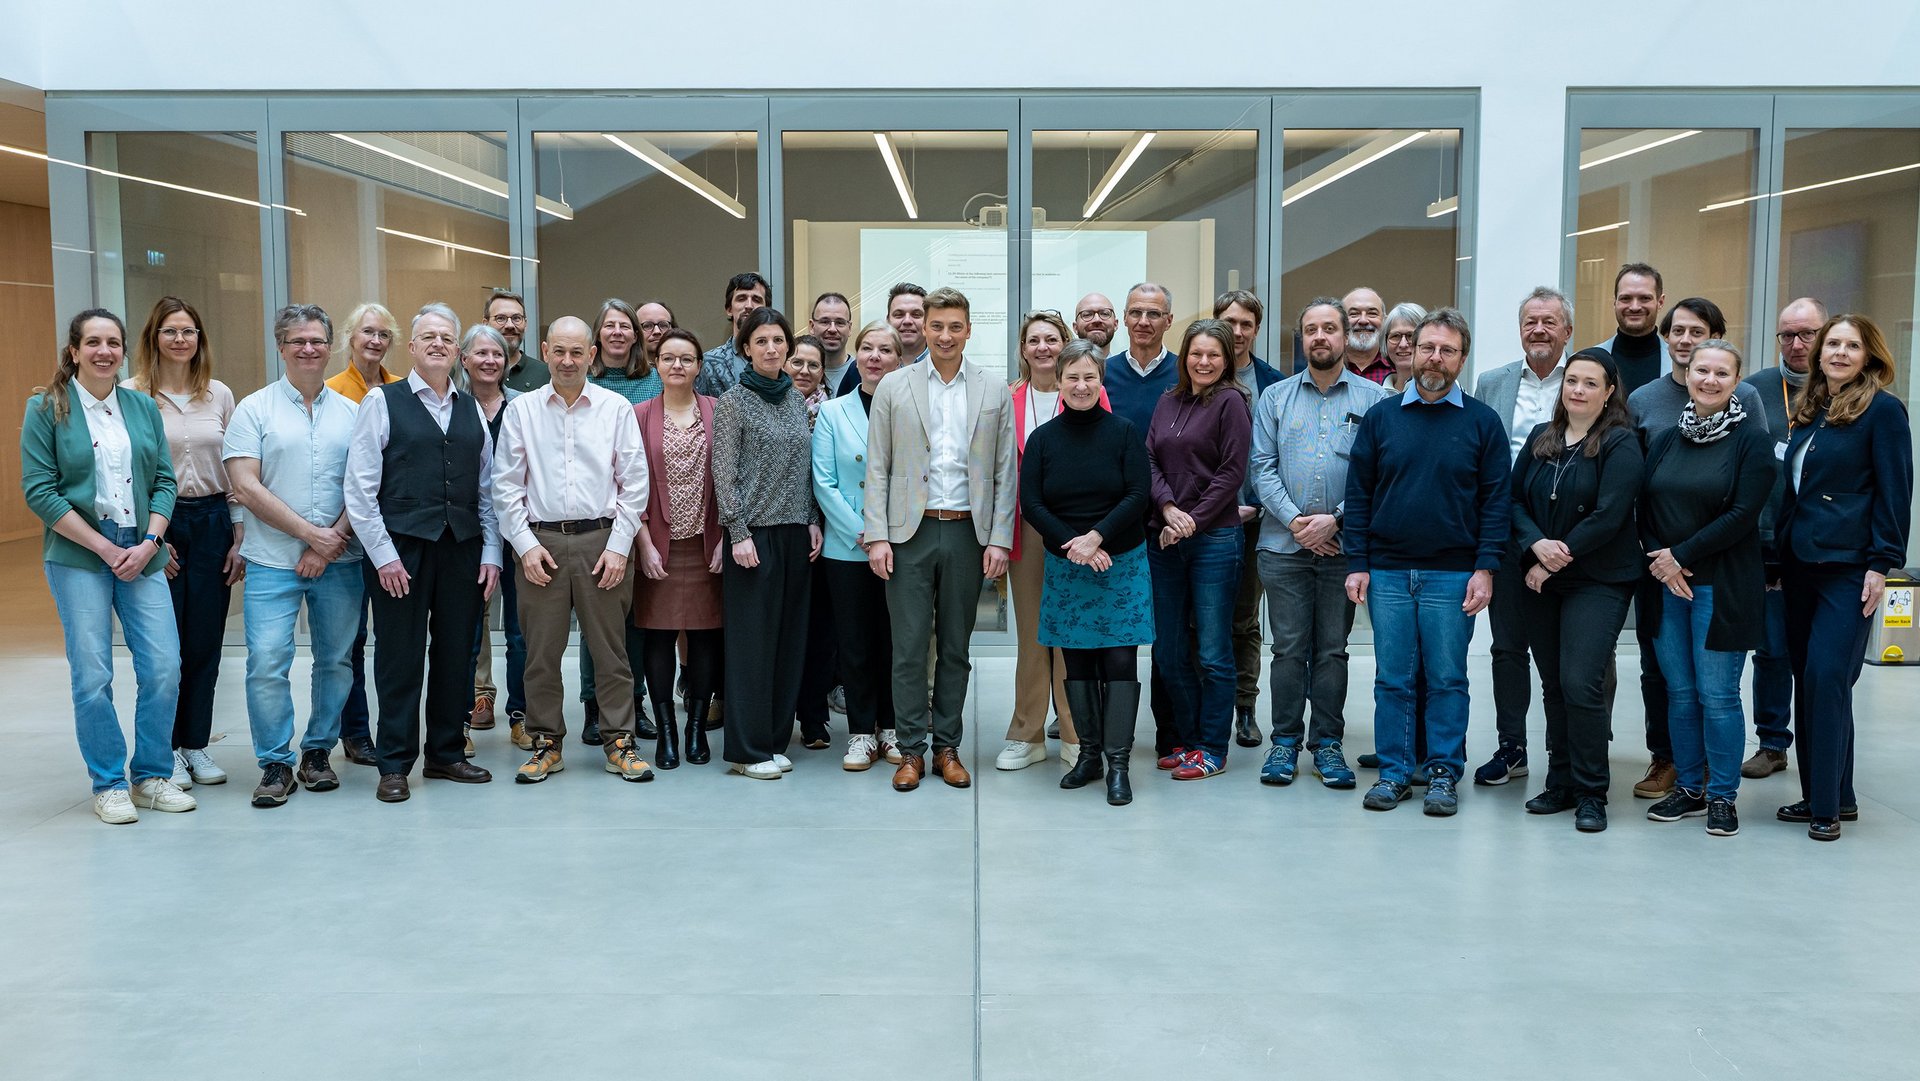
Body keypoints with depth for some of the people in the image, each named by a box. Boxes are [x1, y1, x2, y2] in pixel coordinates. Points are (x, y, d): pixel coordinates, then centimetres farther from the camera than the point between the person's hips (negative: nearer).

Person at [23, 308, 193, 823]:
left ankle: (152, 776, 14)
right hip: (78, 557, -3)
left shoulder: (144, 407, 9)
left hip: (142, 555, 3)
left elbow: (164, 480, 8)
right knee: (92, 675, -1)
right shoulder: (46, 409, 0)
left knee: (164, 667, -3)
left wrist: (149, 542, -7)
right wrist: (105, 547, -10)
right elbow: (39, 491, -5)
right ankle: (108, 785, 14)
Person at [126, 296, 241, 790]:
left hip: (212, 522, 3)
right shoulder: (131, 394, -3)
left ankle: (196, 744, 19)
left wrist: (239, 537, 5)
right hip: (155, 524, -3)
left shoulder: (219, 395, 7)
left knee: (205, 642, 7)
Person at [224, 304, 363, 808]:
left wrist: (334, 538, -9)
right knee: (267, 663, -7)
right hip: (273, 562, -2)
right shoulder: (254, 409, 2)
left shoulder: (351, 411, 9)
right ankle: (276, 763, 6)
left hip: (340, 560, 2)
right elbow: (246, 487, -6)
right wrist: (310, 533, -11)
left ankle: (318, 752, 22)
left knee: (336, 661, 8)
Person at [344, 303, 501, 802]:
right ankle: (395, 765, 13)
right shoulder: (382, 402, 1)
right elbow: (360, 488, -4)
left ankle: (445, 753, 24)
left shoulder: (472, 410, 14)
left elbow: (487, 489, 13)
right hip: (400, 549, -4)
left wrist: (491, 553, 4)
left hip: (462, 550, 4)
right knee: (401, 658, 1)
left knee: (455, 655, 10)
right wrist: (383, 555, -10)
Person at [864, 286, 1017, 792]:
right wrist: (876, 536, -6)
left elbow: (1005, 472, 5)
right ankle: (911, 750, 11)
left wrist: (999, 539, -3)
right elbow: (877, 469, 2)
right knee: (909, 646, 0)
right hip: (910, 532, -1)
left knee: (956, 647, 8)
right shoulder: (894, 387, 4)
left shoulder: (995, 391, 6)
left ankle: (947, 747, 19)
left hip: (967, 533, 1)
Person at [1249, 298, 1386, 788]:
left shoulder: (1372, 398, 3)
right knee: (1289, 648, 4)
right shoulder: (1274, 397, 9)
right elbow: (1262, 467, 2)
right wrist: (1294, 520, -10)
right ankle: (1285, 741, 15)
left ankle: (1328, 743, 17)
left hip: (1344, 544, -1)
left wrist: (1334, 519, -12)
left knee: (1333, 649, 6)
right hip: (1283, 544, 1)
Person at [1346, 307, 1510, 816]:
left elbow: (1495, 501, 1)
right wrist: (1356, 564, -1)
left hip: (1453, 575, -1)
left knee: (1447, 679, 5)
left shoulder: (1482, 422, 3)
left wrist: (1485, 568, -7)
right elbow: (1359, 494, 6)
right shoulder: (1380, 417, 7)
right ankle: (1393, 772, 16)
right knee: (1391, 678, 6)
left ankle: (1444, 774, 16)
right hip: (1387, 572, 2)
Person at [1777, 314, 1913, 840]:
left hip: (1849, 566, -7)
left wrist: (1882, 563, -14)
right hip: (1801, 562, 7)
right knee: (1807, 677, 8)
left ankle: (1829, 803, -2)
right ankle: (1819, 794, 17)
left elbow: (1894, 492, -9)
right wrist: (1781, 551, 14)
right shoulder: (1808, 411, 15)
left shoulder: (1882, 410, -5)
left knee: (1826, 677, -10)